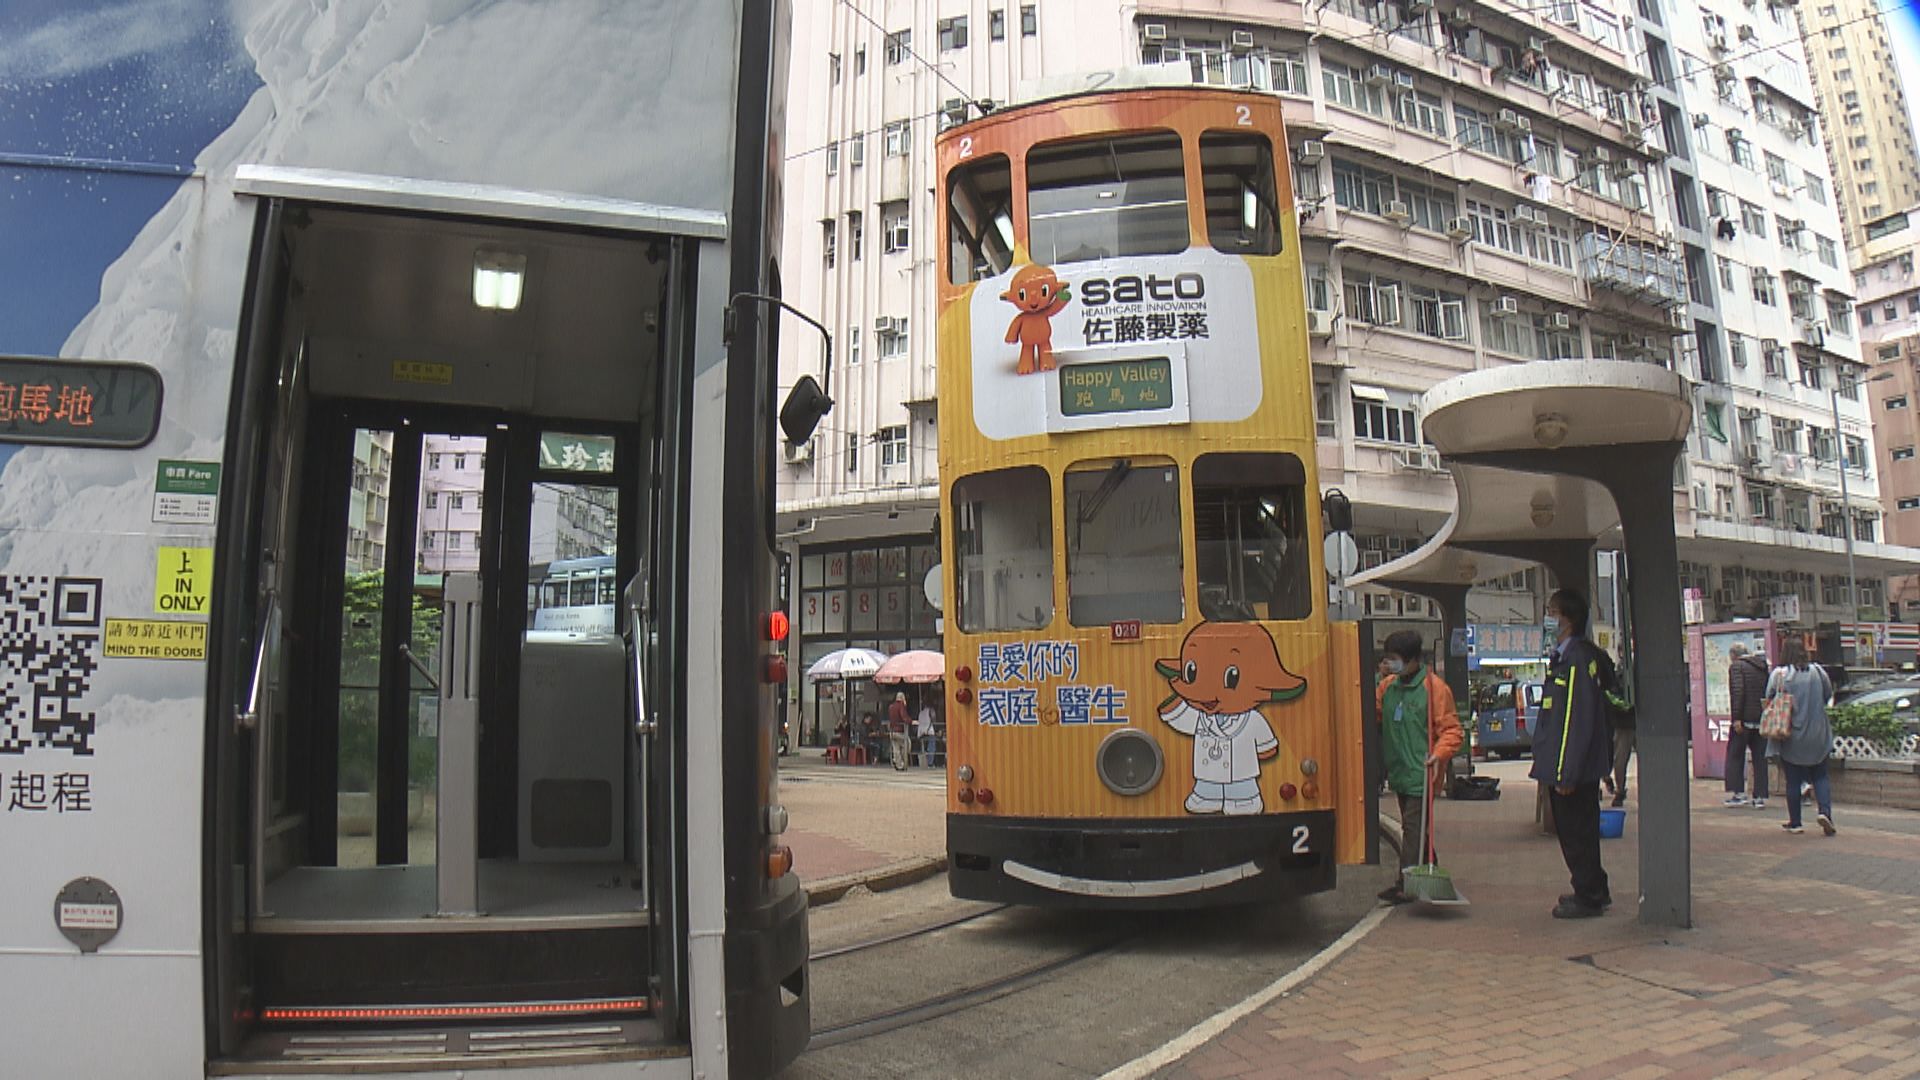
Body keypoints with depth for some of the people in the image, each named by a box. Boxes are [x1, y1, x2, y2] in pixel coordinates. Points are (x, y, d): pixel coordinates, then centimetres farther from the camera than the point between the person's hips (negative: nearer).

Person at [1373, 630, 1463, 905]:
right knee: (1412, 826, 16)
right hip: (1399, 771, 7)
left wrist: (1439, 754, -22)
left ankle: (1406, 883, -6)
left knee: (1413, 826, -8)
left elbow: (1451, 729, -8)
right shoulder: (1387, 686, 8)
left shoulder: (1434, 687, -10)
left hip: (1421, 773, -7)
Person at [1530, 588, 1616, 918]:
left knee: (1576, 832, 0)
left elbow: (1578, 720, -22)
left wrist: (1566, 774, -21)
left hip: (1574, 768, -10)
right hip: (1583, 768, 10)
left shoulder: (1576, 658, -18)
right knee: (1579, 831, 18)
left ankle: (1588, 897, 10)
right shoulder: (1564, 656, 12)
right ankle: (1593, 891, 30)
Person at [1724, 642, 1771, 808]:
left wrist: (1736, 718, -18)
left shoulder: (1736, 666, -6)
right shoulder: (1762, 666, 15)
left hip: (1745, 719, -6)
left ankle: (1739, 793, 1)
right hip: (1762, 719, 6)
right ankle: (1760, 797, 7)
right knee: (1760, 758, 8)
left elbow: (1738, 691, -17)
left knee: (1735, 756, 4)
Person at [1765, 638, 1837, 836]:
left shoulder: (1778, 674, -11)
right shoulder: (1817, 671, -4)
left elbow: (1770, 701, -8)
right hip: (1817, 735, 2)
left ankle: (1795, 822, 12)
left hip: (1790, 737, -2)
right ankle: (1825, 811, -7)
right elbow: (1828, 696, 8)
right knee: (1820, 777, 13)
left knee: (1793, 780, 7)